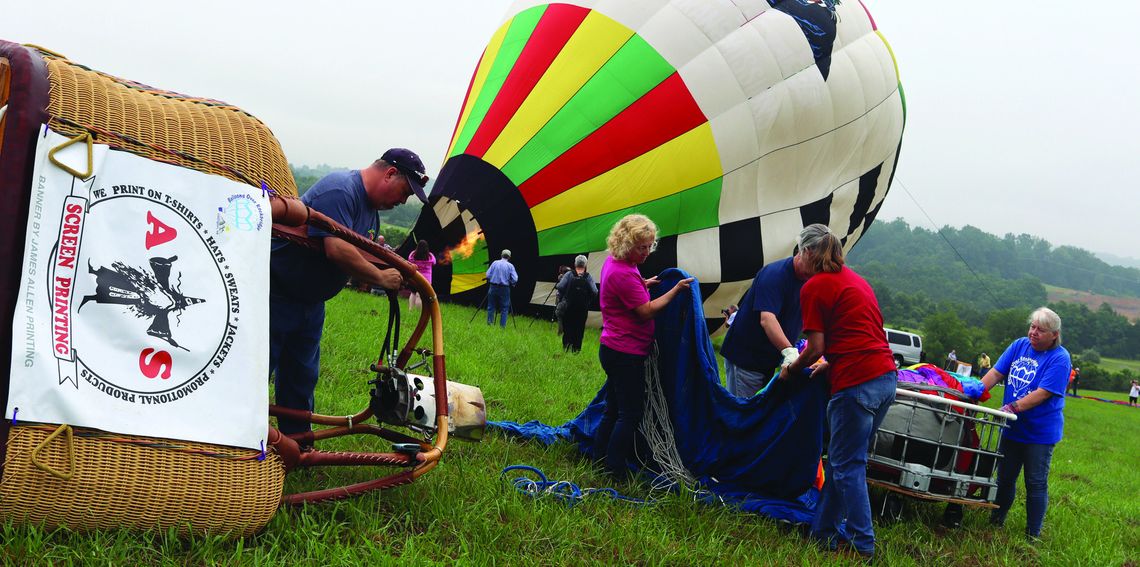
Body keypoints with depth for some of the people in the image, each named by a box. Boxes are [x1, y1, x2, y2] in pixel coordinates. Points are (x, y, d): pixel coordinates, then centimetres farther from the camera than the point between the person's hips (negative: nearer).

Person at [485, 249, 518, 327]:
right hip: (504, 289, -2)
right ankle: (502, 326, 5)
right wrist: (511, 284, 11)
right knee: (504, 308, 7)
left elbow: (488, 275, 0)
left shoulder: (495, 263, 0)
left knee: (491, 307, 12)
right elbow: (514, 279, -9)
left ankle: (489, 323, 12)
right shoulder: (510, 266, -5)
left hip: (493, 287, 2)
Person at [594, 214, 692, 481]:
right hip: (626, 355, -10)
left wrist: (644, 285, 13)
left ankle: (599, 460, 24)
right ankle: (617, 472, 3)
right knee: (631, 414, -2)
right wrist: (675, 290, -15)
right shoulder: (623, 273, -23)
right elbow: (646, 311, -21)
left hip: (613, 349, 10)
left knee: (613, 411, 17)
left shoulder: (613, 263, 9)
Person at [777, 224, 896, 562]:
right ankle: (823, 533, 23)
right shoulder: (855, 279, 20)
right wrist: (830, 366, 29)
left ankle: (864, 546, 5)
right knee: (841, 459, 16)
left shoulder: (813, 287, -4)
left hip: (857, 383, -8)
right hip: (886, 378, 8)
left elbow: (816, 347, -6)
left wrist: (790, 369, 11)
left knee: (847, 466, 2)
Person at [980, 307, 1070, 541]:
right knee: (1004, 479, 16)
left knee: (1036, 484, 3)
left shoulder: (1059, 358, -15)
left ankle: (1033, 535, 13)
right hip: (1012, 428, 5)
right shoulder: (1020, 345, 2)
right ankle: (995, 522, 31)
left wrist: (1013, 407, -31)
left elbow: (1043, 393, -23)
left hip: (1040, 433, -5)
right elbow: (996, 373, -1)